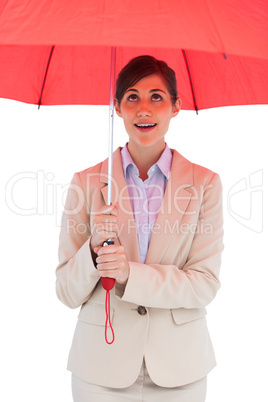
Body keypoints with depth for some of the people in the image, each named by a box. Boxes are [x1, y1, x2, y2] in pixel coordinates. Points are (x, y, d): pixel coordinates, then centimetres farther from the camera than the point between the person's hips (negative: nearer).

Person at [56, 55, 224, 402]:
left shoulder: (204, 184, -4)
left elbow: (206, 284, -9)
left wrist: (130, 274, -21)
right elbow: (67, 294, -4)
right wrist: (94, 250, -23)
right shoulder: (86, 183, -4)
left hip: (178, 365, 0)